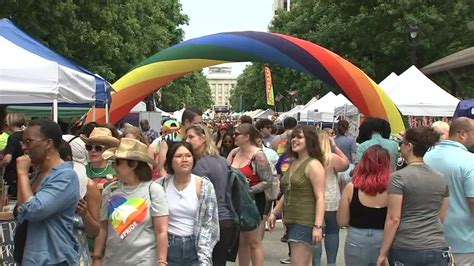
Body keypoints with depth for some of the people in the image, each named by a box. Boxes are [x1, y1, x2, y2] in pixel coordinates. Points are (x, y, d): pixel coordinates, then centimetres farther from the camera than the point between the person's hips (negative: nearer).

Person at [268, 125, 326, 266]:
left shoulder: (313, 165, -13)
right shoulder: (293, 163, 14)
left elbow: (320, 198, -19)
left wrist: (318, 226, -25)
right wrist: (275, 213, 18)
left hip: (305, 223, -9)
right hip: (291, 221, 9)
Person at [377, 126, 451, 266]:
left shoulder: (398, 177, -11)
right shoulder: (441, 179, 7)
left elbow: (393, 219, -12)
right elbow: (441, 217, 14)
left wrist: (383, 253, -6)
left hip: (406, 250, -4)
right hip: (438, 250, 4)